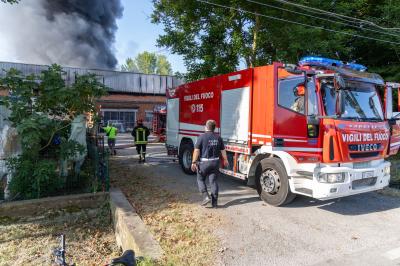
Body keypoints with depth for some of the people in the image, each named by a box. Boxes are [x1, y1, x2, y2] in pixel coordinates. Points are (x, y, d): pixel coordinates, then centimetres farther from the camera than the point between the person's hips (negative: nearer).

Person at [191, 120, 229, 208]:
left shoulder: (202, 137, -9)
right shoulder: (218, 138, 4)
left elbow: (197, 151, -13)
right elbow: (223, 151, 11)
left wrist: (194, 162, -8)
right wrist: (225, 160, 25)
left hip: (204, 162, -4)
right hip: (215, 162, 4)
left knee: (200, 179, 14)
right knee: (213, 181, 9)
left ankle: (206, 196, 1)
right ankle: (214, 202, 12)